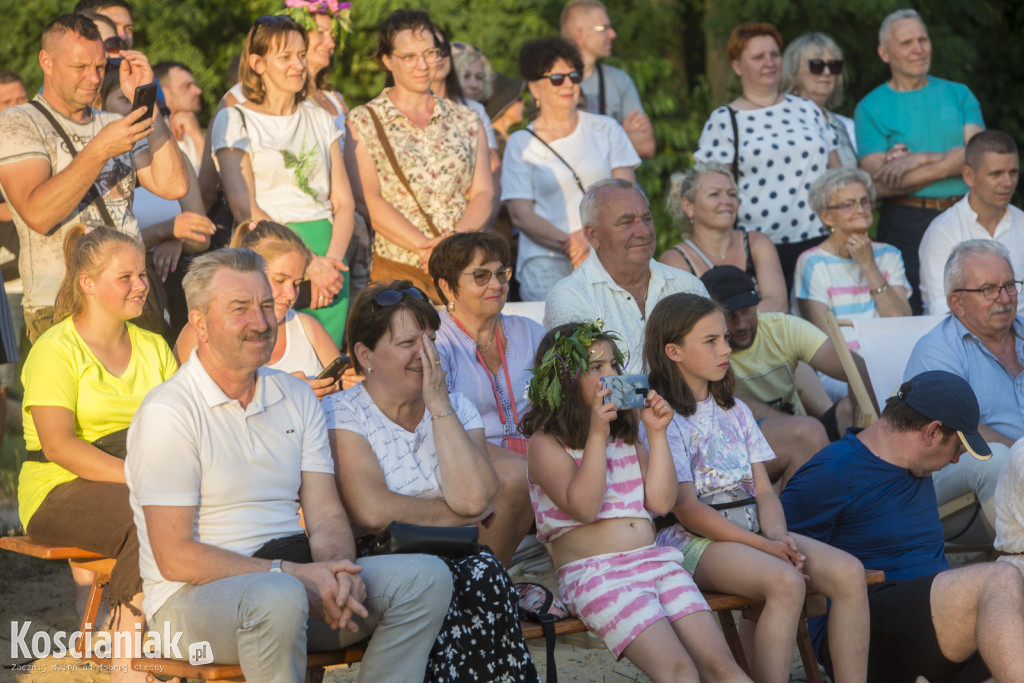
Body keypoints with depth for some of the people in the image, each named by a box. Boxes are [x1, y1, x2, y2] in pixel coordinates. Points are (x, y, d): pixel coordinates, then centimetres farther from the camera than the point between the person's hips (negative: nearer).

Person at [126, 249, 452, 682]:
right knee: (278, 598, -39)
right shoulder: (166, 413, -10)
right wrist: (292, 574, -21)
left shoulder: (297, 398, 13)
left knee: (426, 577, -12)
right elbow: (175, 557, -15)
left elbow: (326, 515, 7)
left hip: (293, 578, 7)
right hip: (195, 597, -7)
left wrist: (339, 569, -17)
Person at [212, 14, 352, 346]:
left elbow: (344, 202, 12)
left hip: (328, 247, 4)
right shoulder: (234, 120, 3)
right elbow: (244, 209, -8)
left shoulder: (320, 119, 18)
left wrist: (332, 260, -8)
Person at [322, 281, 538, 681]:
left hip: (453, 558, 4)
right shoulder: (341, 415, 1)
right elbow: (372, 511, -16)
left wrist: (439, 405, -5)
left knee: (484, 575, -32)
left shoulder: (457, 409, 14)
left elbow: (473, 496, -6)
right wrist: (462, 514, -4)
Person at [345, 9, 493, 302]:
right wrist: (425, 246, -18)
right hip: (398, 269, -2)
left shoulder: (465, 120, 14)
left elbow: (484, 193, 6)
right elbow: (369, 202, -6)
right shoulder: (363, 122, 4)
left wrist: (458, 238, -14)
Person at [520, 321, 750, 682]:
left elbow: (660, 502, 11)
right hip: (594, 573, -6)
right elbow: (584, 507, -13)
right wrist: (597, 435, -15)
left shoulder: (626, 436, 21)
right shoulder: (546, 443, 1)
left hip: (655, 561, 6)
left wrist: (657, 434, 7)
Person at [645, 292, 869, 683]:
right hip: (692, 539, -7)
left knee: (849, 573, -18)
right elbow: (686, 508, -11)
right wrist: (765, 546, -17)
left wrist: (779, 536, -9)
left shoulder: (735, 412, 21)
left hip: (752, 530, 7)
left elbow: (763, 490, 14)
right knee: (786, 582, -35)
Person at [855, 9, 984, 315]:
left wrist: (918, 159, -12)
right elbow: (881, 184, -9)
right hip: (907, 223, -3)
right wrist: (950, 163, -8)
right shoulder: (870, 108, 2)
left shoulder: (959, 94, 11)